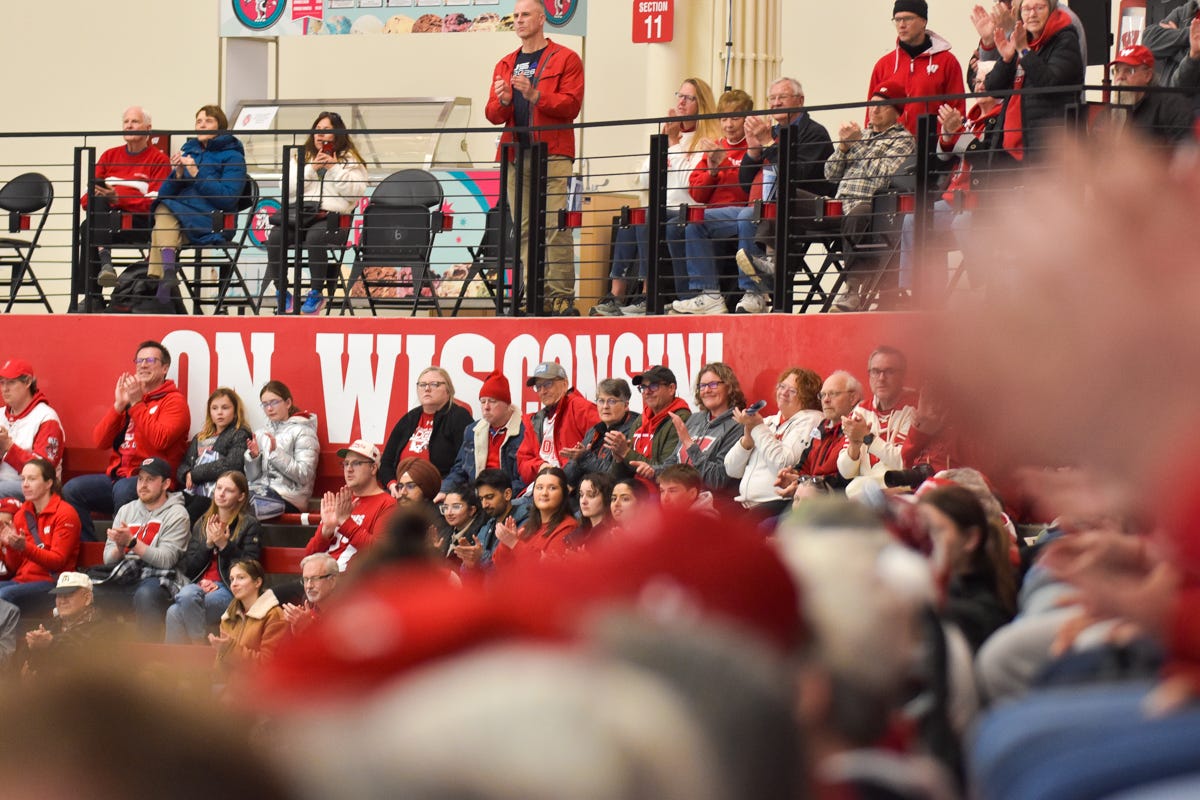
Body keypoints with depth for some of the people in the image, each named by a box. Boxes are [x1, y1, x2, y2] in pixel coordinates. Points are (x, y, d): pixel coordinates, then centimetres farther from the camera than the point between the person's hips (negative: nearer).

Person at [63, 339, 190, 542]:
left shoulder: (173, 401, 0)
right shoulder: (128, 396, 19)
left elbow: (160, 440, -18)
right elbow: (99, 440, 10)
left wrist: (137, 404, -13)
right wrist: (119, 405, -2)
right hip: (118, 476, 7)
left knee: (123, 489, -37)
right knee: (72, 489, -14)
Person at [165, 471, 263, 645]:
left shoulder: (250, 525, 7)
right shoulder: (202, 523, 22)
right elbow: (188, 568, 15)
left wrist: (224, 545, -10)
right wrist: (208, 544, 1)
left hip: (229, 590, -5)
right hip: (201, 584, 5)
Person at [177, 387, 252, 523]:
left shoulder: (240, 435, 7)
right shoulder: (200, 438, 27)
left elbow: (230, 465, -8)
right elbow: (183, 466, 22)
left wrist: (195, 474, -3)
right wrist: (187, 475, -4)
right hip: (192, 492, 6)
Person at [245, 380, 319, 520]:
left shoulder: (303, 432, 3)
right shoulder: (261, 433, 20)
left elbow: (303, 476, -8)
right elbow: (251, 477, 17)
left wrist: (276, 453, -14)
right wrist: (253, 456, -2)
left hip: (287, 497, -5)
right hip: (259, 491, 5)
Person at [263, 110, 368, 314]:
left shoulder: (349, 160, 13)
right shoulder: (302, 158, 22)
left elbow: (356, 192, -1)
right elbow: (288, 188, 9)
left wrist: (334, 170, -6)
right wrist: (311, 169, 0)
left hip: (331, 217, -3)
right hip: (299, 213, 3)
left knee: (314, 238, -37)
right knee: (275, 236, -28)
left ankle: (317, 293, -19)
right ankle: (282, 292, -15)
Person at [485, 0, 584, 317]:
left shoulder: (565, 59, 6)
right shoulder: (505, 65, 20)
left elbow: (571, 105, -6)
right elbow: (492, 115, 15)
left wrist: (535, 95, -18)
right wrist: (502, 101, -7)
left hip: (552, 154, -5)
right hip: (515, 155, 5)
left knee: (555, 225, -12)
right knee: (524, 229, 0)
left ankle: (561, 296, -14)